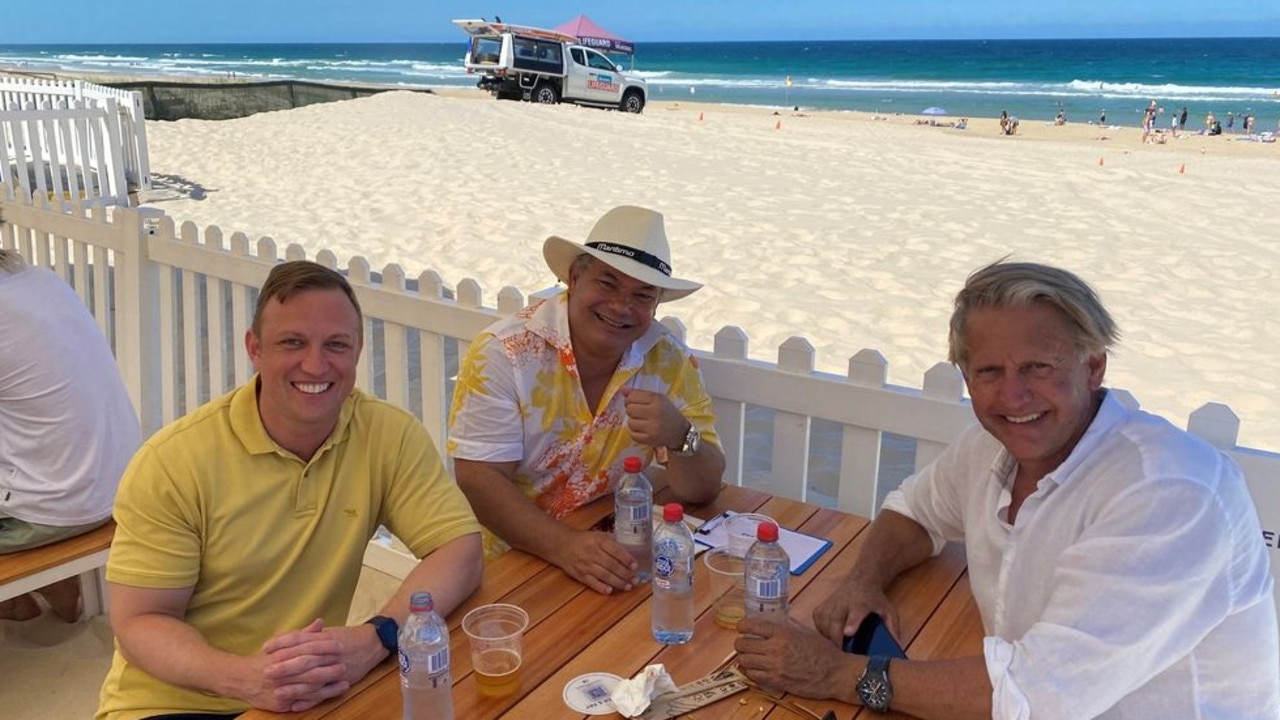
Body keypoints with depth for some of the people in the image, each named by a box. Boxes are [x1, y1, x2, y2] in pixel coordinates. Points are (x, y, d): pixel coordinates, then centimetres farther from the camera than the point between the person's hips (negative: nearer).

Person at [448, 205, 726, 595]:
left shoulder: (671, 362, -3)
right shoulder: (503, 352, -12)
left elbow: (702, 491, -3)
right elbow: (479, 480, -17)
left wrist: (679, 437, -25)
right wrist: (564, 547, -31)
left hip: (620, 556, 4)